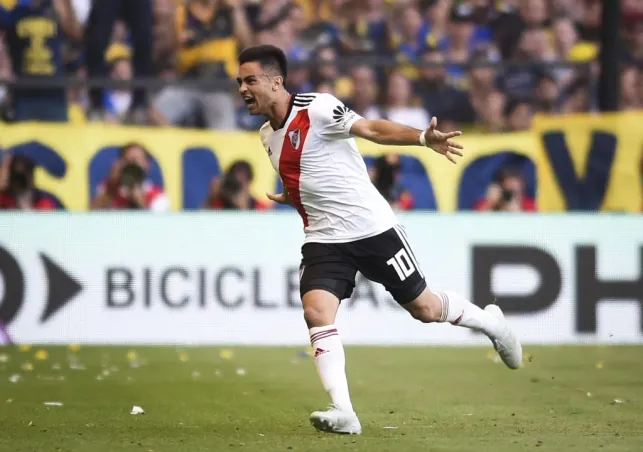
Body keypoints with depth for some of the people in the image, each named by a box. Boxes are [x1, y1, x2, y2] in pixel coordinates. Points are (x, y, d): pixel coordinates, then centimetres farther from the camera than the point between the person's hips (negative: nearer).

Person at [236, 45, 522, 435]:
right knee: (316, 312, -18)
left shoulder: (316, 108, -14)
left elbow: (372, 129, -27)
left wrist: (423, 138, -39)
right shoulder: (268, 135, 9)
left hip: (372, 227, -6)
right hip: (324, 240, 6)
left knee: (423, 308, 5)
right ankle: (343, 413, -20)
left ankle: (490, 321, 35)